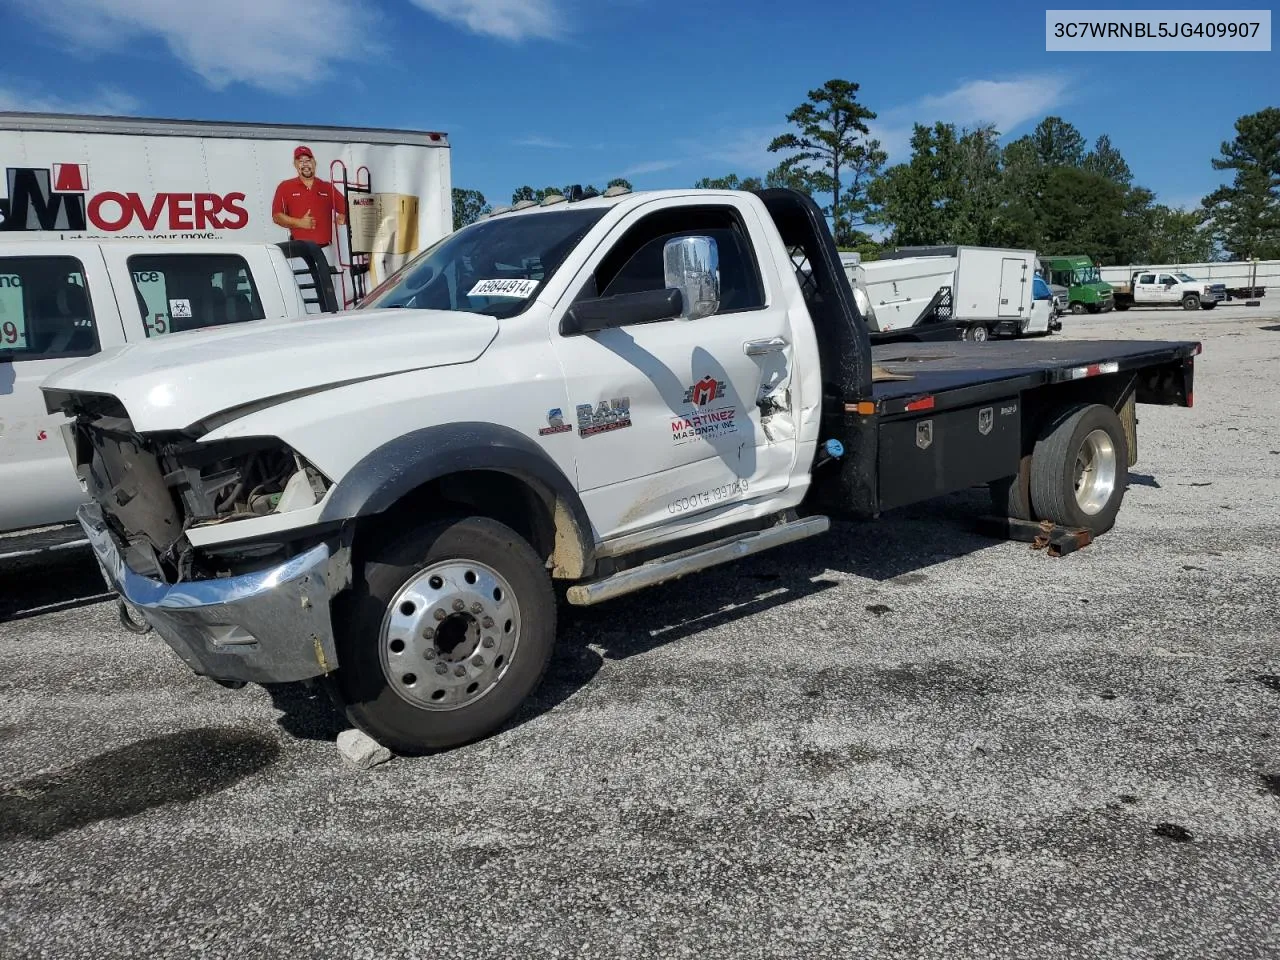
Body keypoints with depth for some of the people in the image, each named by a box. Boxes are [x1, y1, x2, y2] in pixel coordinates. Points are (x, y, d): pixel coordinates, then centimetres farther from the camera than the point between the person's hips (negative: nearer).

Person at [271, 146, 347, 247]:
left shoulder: (328, 187, 14)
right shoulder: (285, 187, 8)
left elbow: (346, 209, 15)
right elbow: (277, 216, 1)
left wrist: (343, 218, -9)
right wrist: (299, 223, -13)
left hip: (326, 247, 2)